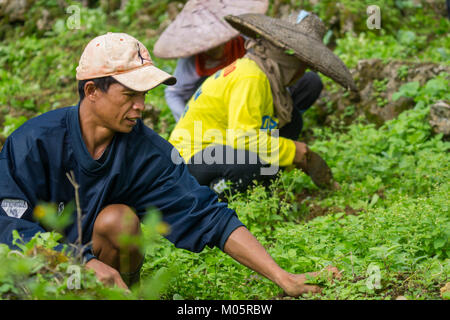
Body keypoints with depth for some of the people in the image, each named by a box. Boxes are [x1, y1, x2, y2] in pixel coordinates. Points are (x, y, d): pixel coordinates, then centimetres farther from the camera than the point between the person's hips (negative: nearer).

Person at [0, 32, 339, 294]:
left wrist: (283, 277, -23)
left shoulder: (147, 151, -12)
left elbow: (208, 216, -15)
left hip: (104, 270, 3)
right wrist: (85, 262, -33)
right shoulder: (36, 140, -18)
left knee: (118, 218, -28)